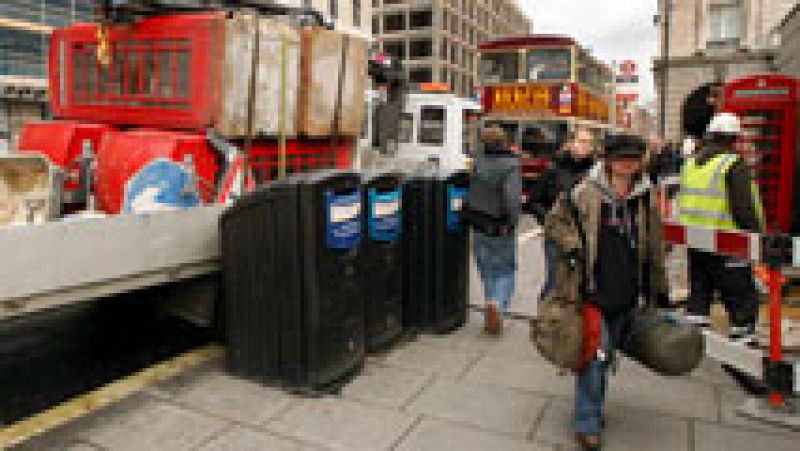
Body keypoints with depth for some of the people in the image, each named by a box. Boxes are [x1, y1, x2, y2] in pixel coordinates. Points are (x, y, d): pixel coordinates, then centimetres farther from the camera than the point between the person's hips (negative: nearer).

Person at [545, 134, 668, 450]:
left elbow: (654, 248, 13)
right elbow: (555, 221, 2)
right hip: (590, 292, -5)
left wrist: (659, 290, 16)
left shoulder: (646, 199, 4)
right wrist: (572, 246, -14)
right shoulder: (585, 193, -9)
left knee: (606, 356, 18)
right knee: (594, 355, -5)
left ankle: (593, 407, 39)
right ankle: (587, 424, 9)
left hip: (626, 296, 5)